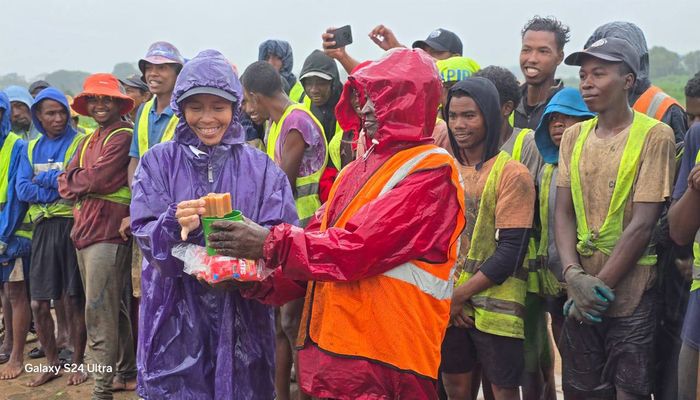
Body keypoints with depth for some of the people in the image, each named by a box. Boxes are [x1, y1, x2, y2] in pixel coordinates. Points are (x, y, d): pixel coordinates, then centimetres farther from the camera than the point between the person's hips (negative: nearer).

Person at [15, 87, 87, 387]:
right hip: (43, 228, 5)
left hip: (71, 226, -5)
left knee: (73, 302, 2)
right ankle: (52, 363, 25)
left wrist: (43, 178, -5)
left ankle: (77, 364, 18)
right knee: (39, 304, 8)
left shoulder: (80, 143, -3)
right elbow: (22, 190, 1)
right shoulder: (31, 148, 13)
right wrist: (59, 187, -11)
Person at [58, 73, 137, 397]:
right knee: (114, 309, 17)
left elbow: (100, 180, -16)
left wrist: (72, 180, 2)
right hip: (84, 230, 9)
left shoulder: (123, 136, -8)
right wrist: (86, 182, -10)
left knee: (99, 314, -8)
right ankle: (126, 373, 28)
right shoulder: (88, 141, 20)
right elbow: (65, 184, 10)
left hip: (108, 232, -9)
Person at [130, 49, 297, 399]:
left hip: (240, 314, 1)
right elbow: (145, 236, -6)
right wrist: (175, 224, -27)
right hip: (176, 316, 0)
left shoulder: (261, 168, 3)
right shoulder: (159, 162, 2)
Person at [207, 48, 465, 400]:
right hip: (331, 347, 7)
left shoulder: (431, 173, -12)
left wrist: (272, 243, -16)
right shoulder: (362, 168, 14)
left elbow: (358, 248, -20)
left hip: (383, 361, -7)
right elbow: (320, 236, 8)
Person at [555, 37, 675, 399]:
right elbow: (563, 213, 4)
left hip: (632, 294, -5)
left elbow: (643, 223, -13)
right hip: (582, 291, 5)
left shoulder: (654, 135, -7)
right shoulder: (574, 137, 9)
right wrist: (573, 275, -11)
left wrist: (600, 286, -13)